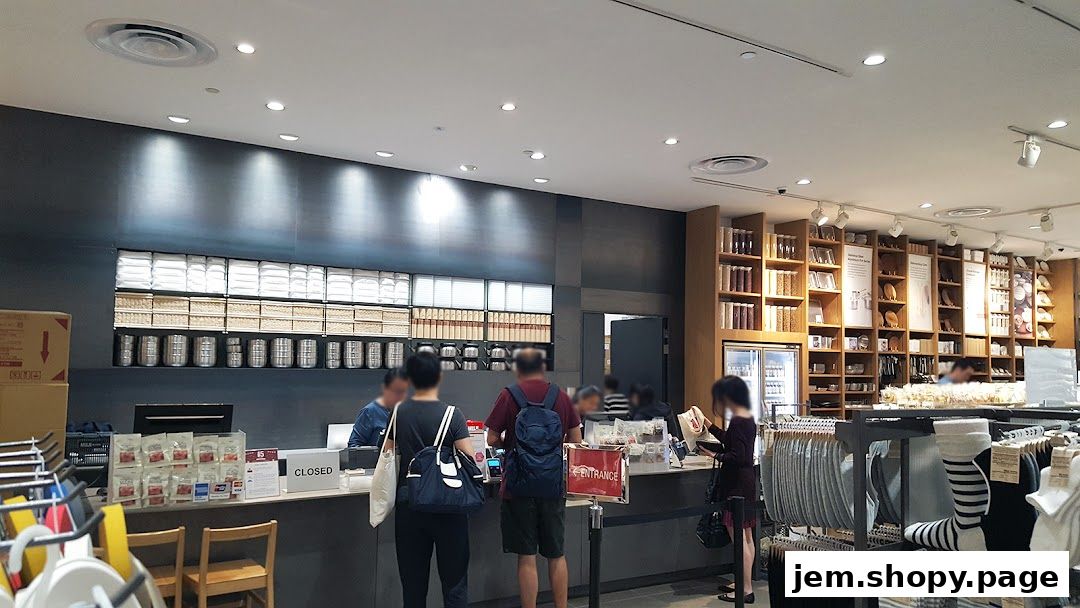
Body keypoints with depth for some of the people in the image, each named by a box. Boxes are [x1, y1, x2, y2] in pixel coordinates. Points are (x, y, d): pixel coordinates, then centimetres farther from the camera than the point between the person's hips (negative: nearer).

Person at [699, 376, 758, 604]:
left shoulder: (738, 421, -20)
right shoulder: (748, 418, 10)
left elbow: (737, 456, -24)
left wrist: (715, 455, -14)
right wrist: (710, 426, 30)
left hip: (736, 483, -10)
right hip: (747, 481, 10)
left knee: (738, 537, -3)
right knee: (746, 536, 17)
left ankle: (747, 589, 3)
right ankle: (744, 582, 28)